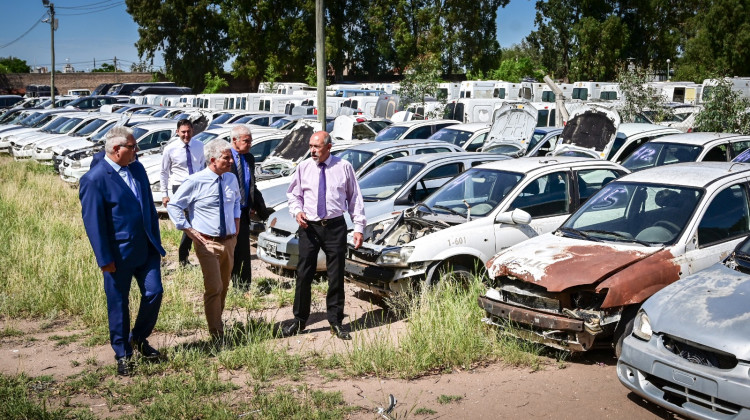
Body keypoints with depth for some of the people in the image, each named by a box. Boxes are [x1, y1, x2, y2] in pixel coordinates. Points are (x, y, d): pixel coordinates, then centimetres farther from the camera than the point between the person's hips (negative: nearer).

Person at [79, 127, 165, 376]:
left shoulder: (137, 169, 6)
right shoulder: (95, 179, -15)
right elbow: (93, 222, -15)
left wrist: (156, 241, 12)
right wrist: (105, 259, -15)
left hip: (146, 248, 6)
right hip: (118, 254, -6)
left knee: (154, 293, 2)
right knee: (118, 304, 7)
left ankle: (138, 338, 27)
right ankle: (122, 354, 23)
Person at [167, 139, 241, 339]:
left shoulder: (231, 179, 5)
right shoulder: (195, 182, -13)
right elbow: (173, 205, -7)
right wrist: (188, 230, -10)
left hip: (229, 240, 6)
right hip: (207, 242, -6)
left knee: (224, 287, 16)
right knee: (214, 288, -11)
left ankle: (217, 322, 33)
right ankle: (217, 334, -3)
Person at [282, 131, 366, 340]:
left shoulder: (344, 167, 0)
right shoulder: (303, 168, 4)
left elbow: (355, 198, 3)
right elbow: (293, 194, 14)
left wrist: (359, 227, -1)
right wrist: (297, 211, -7)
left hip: (335, 227, -1)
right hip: (309, 227, 1)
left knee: (336, 277, 6)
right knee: (303, 275, 3)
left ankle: (336, 322, 20)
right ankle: (299, 319, 18)